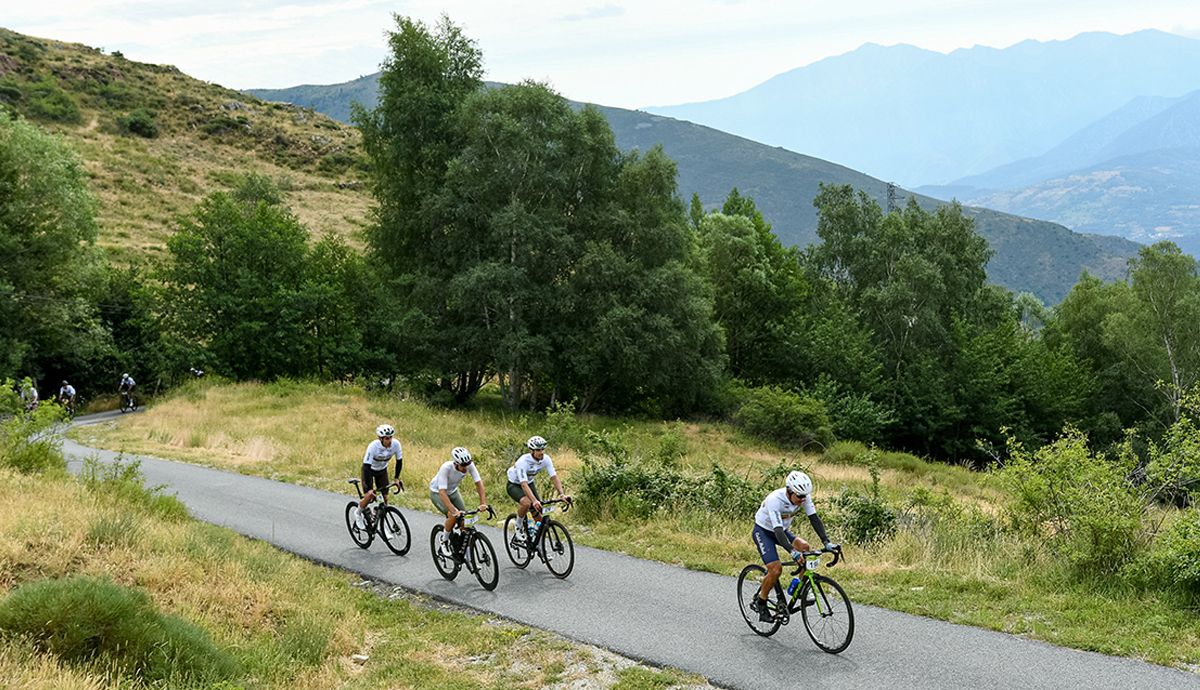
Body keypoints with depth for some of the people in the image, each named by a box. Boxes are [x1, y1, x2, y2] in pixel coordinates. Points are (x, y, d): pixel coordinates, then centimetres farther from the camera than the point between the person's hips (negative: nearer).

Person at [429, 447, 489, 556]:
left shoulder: (470, 465, -26)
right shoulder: (446, 468, -38)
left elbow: (479, 482, -23)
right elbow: (442, 492, -42)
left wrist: (483, 503, -35)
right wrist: (454, 510, -51)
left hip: (453, 491, 5)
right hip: (437, 493, -5)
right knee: (453, 515, -27)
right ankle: (444, 540, -1)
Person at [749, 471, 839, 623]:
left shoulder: (804, 497, -20)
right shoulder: (774, 500, -36)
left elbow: (814, 518, -20)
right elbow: (777, 530, -43)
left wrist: (827, 542, -31)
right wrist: (792, 551, -55)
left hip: (782, 529, 6)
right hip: (763, 531, -6)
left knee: (804, 547, -21)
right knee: (776, 569, -21)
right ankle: (759, 603, 0)